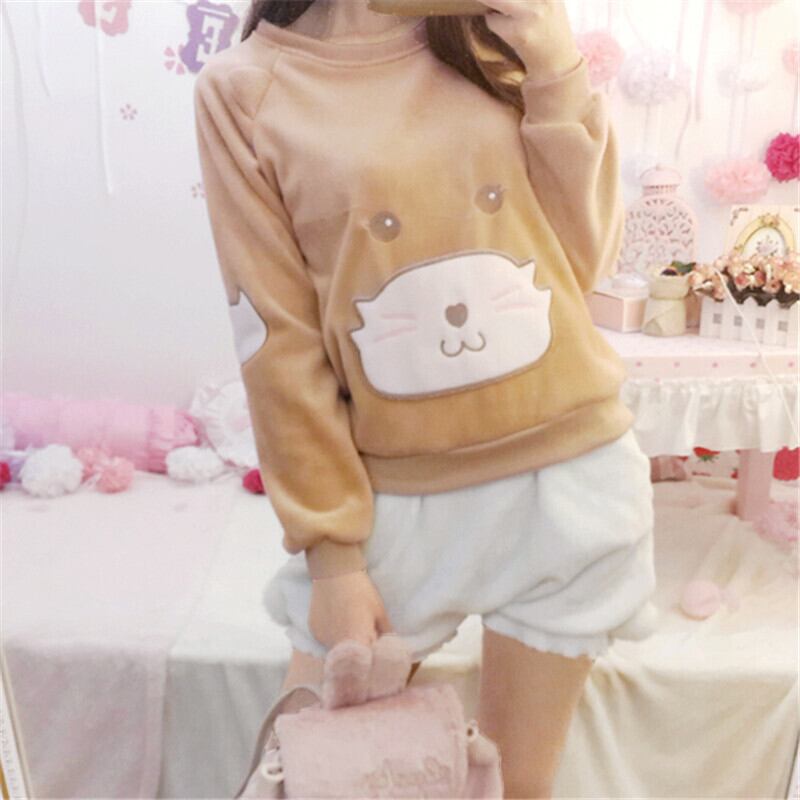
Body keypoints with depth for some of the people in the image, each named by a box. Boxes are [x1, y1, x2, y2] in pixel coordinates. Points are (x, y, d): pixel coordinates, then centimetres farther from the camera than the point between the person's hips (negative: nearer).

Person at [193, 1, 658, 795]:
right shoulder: (243, 85, -4)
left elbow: (585, 262, 3)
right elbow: (278, 342, -6)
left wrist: (559, 75, -5)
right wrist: (331, 548, -6)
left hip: (566, 477, 3)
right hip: (390, 498, -2)